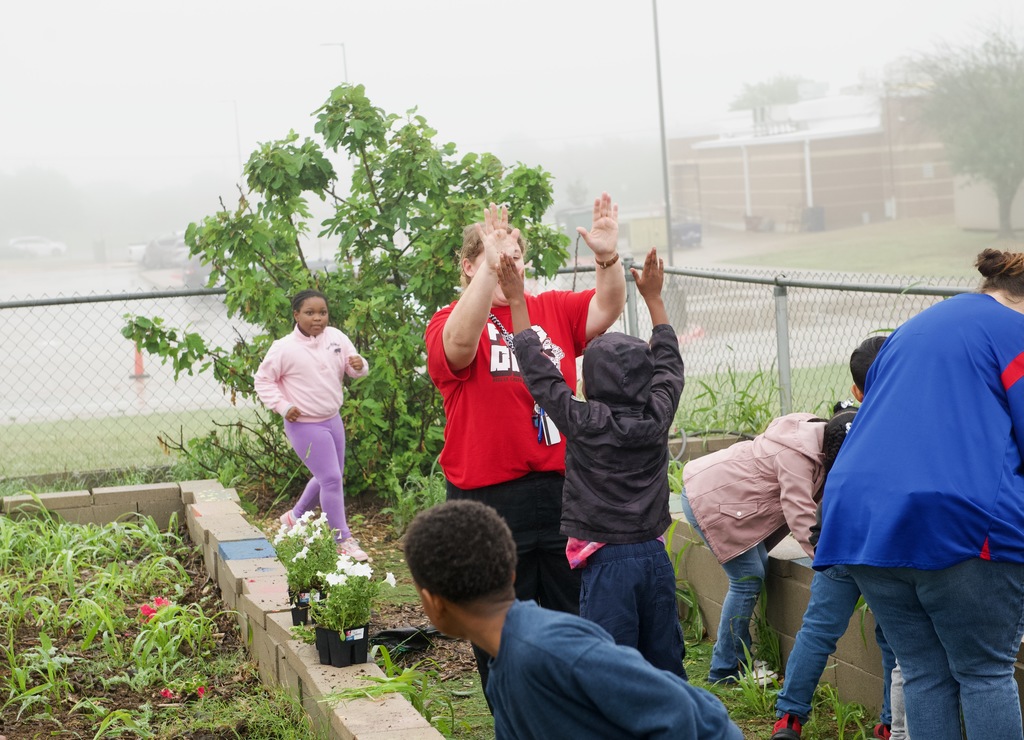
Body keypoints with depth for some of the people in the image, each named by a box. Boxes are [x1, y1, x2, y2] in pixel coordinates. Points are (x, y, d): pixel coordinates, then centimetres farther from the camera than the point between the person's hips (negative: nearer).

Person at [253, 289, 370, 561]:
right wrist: (282, 406, -16)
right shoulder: (284, 349, -16)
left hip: (332, 419, 7)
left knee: (328, 477, 20)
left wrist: (359, 366, -17)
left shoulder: (336, 338, -4)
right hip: (304, 425, -7)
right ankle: (343, 540, -2)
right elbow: (262, 380, -6)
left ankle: (295, 517, 44)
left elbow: (351, 366, 7)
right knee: (331, 479, -11)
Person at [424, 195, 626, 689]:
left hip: (561, 489, 4)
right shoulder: (449, 322, -4)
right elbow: (460, 342, -27)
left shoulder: (554, 310, 9)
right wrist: (490, 267, -38)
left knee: (578, 623, 13)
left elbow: (606, 310, -7)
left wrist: (608, 257, -27)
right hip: (488, 496, -4)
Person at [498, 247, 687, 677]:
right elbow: (669, 365, 17)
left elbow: (539, 372, -5)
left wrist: (516, 302, 1)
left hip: (608, 561, -5)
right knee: (665, 661, 13)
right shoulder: (657, 416, 1)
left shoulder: (583, 423, -11)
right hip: (655, 555, 5)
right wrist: (653, 299, 26)